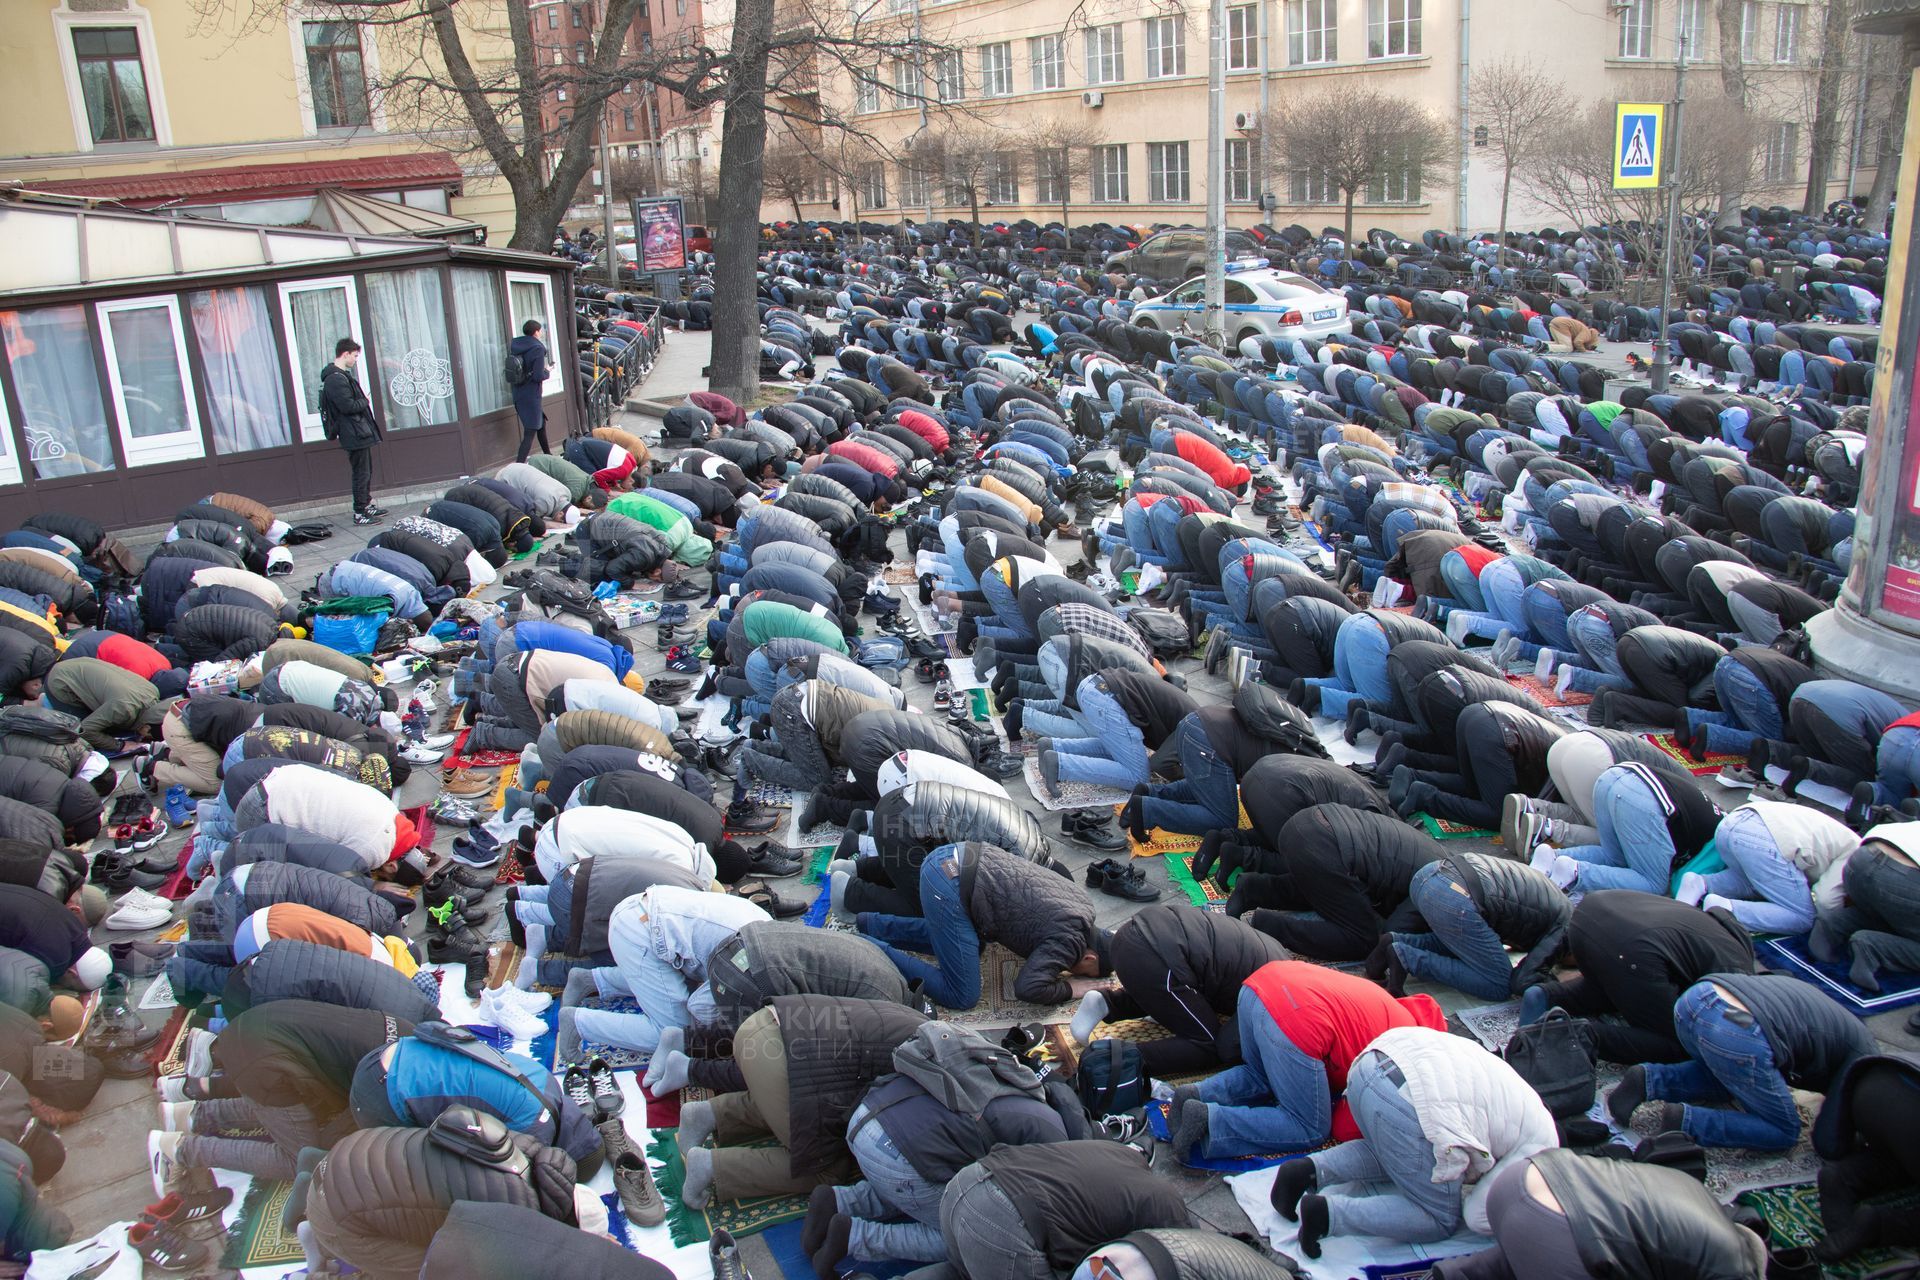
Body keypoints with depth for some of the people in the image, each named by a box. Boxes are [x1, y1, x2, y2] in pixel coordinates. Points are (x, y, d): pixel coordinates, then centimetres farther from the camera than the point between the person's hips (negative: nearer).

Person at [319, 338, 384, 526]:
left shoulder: (342, 375, 16)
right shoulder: (336, 379, -18)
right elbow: (348, 406, -23)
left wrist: (363, 400, 5)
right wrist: (365, 401, -8)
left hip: (359, 432, 10)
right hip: (354, 434, -10)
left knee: (366, 472, 18)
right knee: (361, 473, -6)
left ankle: (367, 506, 28)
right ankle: (359, 514, -1)